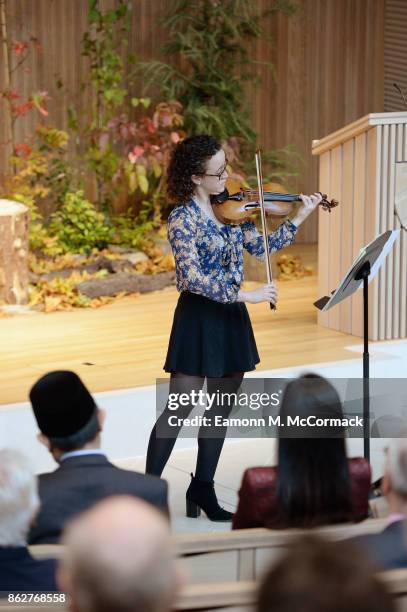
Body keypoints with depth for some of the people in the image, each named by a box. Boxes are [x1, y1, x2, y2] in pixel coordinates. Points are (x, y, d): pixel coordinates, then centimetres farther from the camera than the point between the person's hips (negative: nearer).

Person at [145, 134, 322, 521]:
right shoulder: (182, 219, -17)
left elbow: (262, 247, 10)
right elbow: (194, 279, -24)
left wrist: (300, 217, 2)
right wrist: (246, 295, -25)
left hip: (232, 316, 7)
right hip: (199, 317, -7)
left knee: (221, 409, 12)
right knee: (179, 411, -6)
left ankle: (202, 490, 23)